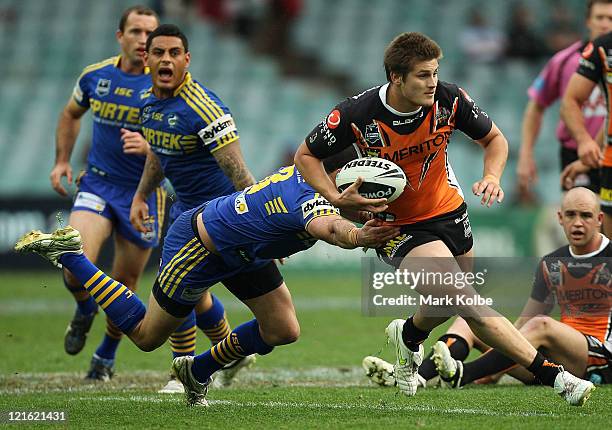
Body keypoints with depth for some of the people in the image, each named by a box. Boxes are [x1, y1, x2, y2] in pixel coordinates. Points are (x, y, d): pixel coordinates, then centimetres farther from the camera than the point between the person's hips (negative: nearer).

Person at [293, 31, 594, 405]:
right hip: (399, 229, -5)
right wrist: (338, 199, -22)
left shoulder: (448, 99, -15)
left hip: (449, 211, 5)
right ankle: (553, 376, -24)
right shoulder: (356, 115, -22)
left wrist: (492, 176, -17)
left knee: (447, 304, 19)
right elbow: (306, 155, -7)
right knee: (470, 305, -21)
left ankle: (409, 335, 56)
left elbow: (495, 139, 3)